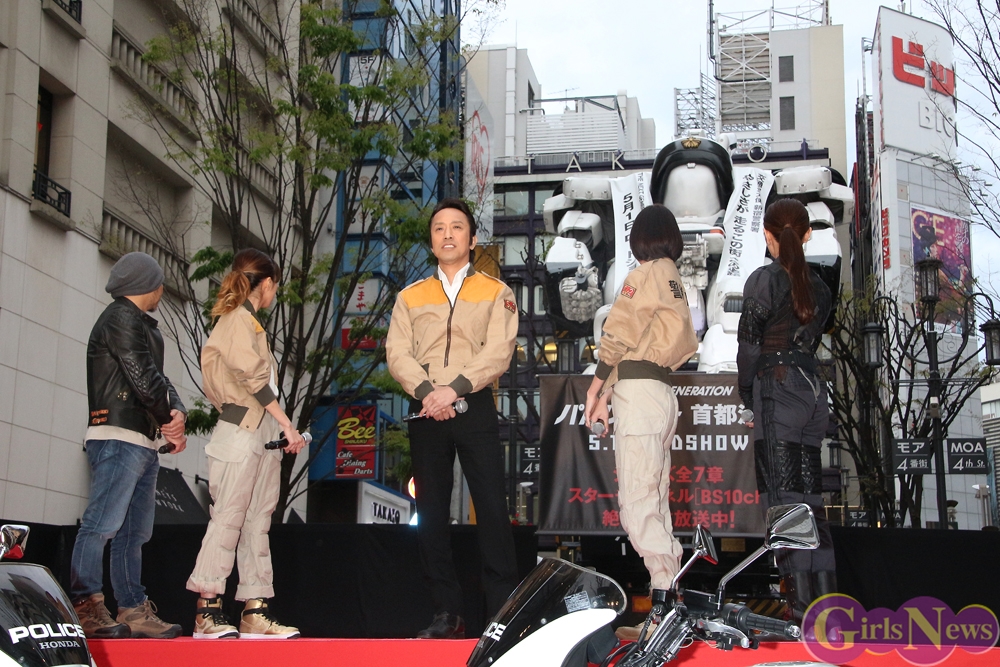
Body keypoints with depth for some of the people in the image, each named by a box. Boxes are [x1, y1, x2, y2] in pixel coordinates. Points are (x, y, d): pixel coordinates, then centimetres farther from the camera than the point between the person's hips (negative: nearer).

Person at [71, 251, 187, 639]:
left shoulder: (141, 325, 25)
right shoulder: (122, 318, -5)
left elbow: (159, 381, 18)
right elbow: (143, 378, -14)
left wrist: (177, 412, -2)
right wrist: (170, 421, -3)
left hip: (143, 443, 10)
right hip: (119, 437, -10)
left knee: (134, 532, 9)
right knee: (102, 523, -15)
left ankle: (134, 611, 11)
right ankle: (85, 607, -18)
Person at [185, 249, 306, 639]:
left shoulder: (250, 322, 23)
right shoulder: (236, 319, -4)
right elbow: (254, 379, -13)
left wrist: (281, 429, 9)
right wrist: (287, 424, -15)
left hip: (263, 436, 9)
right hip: (240, 432, -9)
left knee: (257, 521, 5)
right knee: (228, 518, -10)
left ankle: (255, 611, 4)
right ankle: (207, 610, -8)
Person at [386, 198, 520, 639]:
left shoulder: (496, 293, 9)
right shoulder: (410, 298, 17)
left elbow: (498, 351, -4)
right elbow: (397, 353, 4)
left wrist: (455, 388, -17)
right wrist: (426, 391, -14)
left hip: (474, 406, -3)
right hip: (426, 411, 3)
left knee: (491, 507, -8)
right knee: (431, 512, 2)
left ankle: (503, 612, -4)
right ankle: (446, 614, 8)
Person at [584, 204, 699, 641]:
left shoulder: (647, 274, -6)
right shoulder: (675, 280, 21)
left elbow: (619, 332, -8)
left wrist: (597, 382, 4)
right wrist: (609, 393, 15)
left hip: (638, 393, -10)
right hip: (661, 391, 10)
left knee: (636, 505, -13)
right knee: (655, 502, 11)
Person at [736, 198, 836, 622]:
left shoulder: (764, 280, -6)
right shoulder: (819, 289, 14)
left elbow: (749, 346, -6)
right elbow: (808, 343, 14)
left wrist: (748, 397, 7)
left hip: (779, 391, -7)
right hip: (814, 391, 7)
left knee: (784, 501, -7)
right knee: (810, 500, 10)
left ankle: (805, 612, -10)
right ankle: (826, 604, 13)